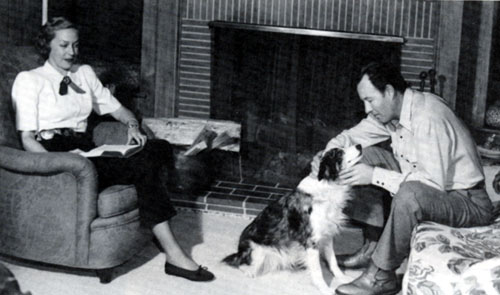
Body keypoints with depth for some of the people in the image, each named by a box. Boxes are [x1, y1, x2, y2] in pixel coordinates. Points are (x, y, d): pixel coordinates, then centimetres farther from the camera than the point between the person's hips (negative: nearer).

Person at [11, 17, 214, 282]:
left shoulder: (84, 73, 22)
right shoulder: (29, 80, 3)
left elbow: (116, 108, 25)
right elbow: (27, 139, -5)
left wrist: (133, 126, 1)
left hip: (86, 152, 6)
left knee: (158, 149, -22)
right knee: (145, 164, -27)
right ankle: (174, 255, -26)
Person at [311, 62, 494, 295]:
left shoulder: (429, 118, -28)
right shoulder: (389, 111, 0)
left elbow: (434, 184, -33)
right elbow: (350, 137, 12)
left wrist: (375, 175, -30)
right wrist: (324, 156, -10)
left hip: (468, 201, -9)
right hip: (425, 187, 9)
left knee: (410, 193, -38)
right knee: (364, 155, 2)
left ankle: (380, 276, -20)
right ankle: (371, 243, 1)